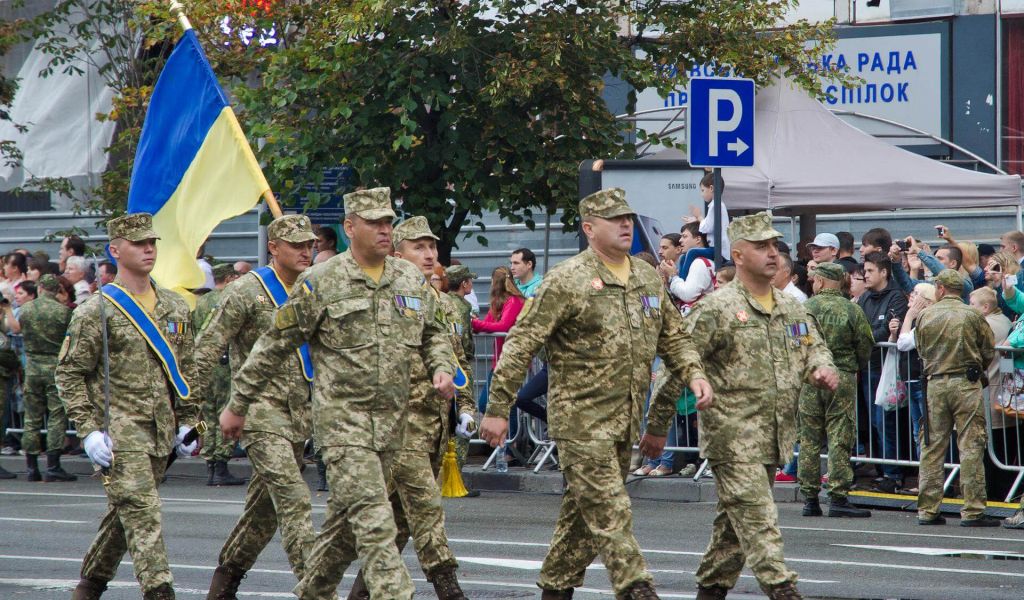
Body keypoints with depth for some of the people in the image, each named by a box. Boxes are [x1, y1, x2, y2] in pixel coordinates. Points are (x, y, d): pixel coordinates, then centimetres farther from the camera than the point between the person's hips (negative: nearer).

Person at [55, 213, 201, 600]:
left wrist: (187, 422, 12)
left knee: (125, 514, 13)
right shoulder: (97, 311, -5)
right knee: (141, 512, -15)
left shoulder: (174, 308, 11)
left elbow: (186, 369, 19)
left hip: (161, 433, 6)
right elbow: (69, 373, -4)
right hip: (118, 430, -6)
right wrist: (88, 430, -11)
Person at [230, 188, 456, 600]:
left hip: (391, 419, 6)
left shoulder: (411, 279, 10)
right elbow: (274, 346, 1)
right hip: (341, 416, -6)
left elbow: (433, 333, 25)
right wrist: (239, 402, 3)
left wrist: (441, 368, 3)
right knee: (373, 521, -16)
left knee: (346, 519, 14)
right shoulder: (319, 283, -5)